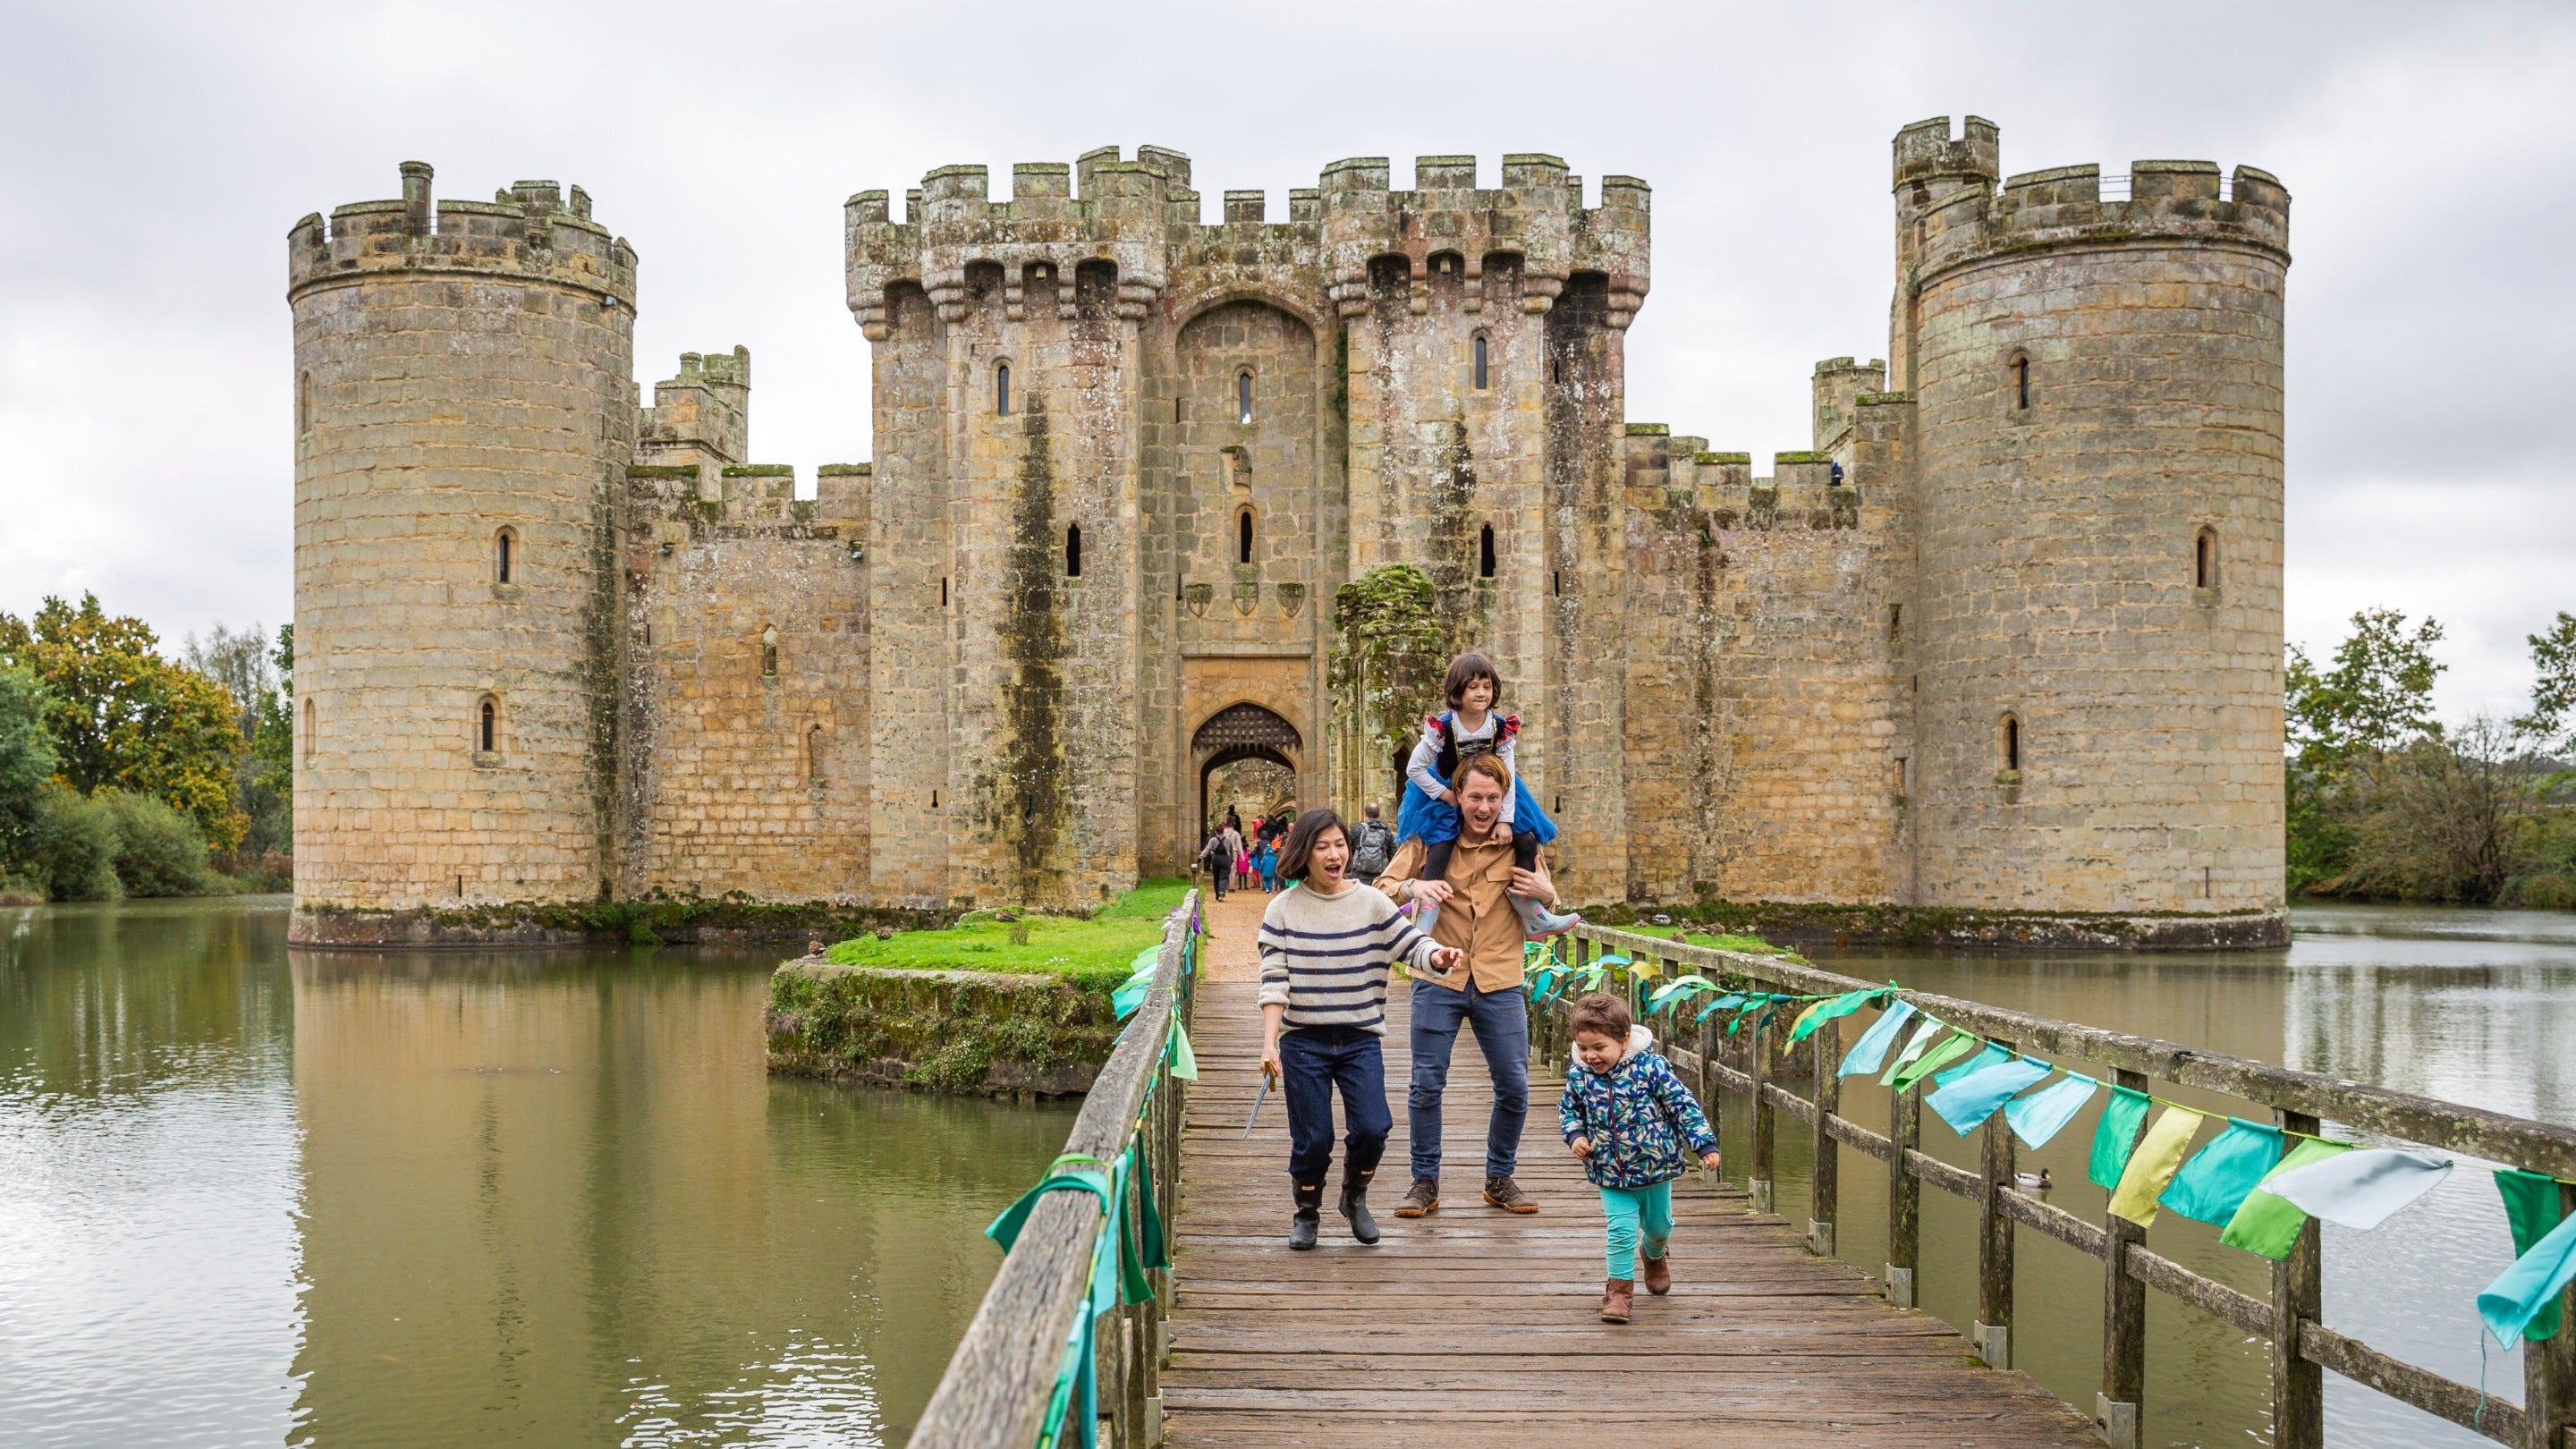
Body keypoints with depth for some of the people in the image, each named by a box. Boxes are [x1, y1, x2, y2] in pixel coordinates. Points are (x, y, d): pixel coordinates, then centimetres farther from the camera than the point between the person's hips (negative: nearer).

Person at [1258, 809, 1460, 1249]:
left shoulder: (1371, 902, 1)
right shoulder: (1283, 910, -2)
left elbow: (1411, 945, -3)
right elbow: (1274, 980, -6)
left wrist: (1437, 956, -26)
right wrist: (1269, 1043, -14)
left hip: (1361, 1039, 1)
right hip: (1303, 1041, -1)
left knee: (1371, 1128, -11)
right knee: (1312, 1139, 1)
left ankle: (1354, 1198, 20)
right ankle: (1306, 1213, 29)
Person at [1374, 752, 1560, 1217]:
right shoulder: (1430, 839, -2)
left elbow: (1549, 912, 13)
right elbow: (1381, 888, -5)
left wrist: (1544, 893, -12)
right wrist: (1412, 887, -28)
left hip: (1501, 983, 1)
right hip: (1439, 982, -1)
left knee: (1514, 1087, 4)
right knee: (1426, 1085, 0)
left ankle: (1499, 1178, 23)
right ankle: (1425, 1182, 15)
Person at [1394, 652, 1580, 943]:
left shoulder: (1502, 727, -14)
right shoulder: (1442, 728, -23)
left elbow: (1507, 776, -9)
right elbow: (1413, 769, -16)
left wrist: (1506, 820, -12)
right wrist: (1445, 795, -16)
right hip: (1446, 795, -4)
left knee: (1526, 840, -5)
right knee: (1439, 849, -24)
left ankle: (1535, 918, 8)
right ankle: (1423, 927, -23)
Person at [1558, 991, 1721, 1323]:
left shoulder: (1650, 1068, -20)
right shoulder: (1579, 1075, -10)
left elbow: (1683, 1105, -13)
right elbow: (1567, 1109, 9)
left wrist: (1705, 1144, -16)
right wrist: (1575, 1136, -10)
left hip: (1654, 1167, 0)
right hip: (1610, 1173, 0)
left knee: (1659, 1226, 20)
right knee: (1621, 1230, -13)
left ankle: (1655, 1255, 53)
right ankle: (1619, 1288, 3)